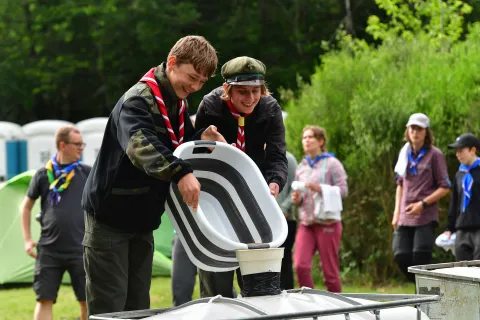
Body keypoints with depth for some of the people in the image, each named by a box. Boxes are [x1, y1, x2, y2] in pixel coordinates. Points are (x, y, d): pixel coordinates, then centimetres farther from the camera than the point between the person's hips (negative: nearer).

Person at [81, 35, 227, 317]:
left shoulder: (177, 104, 8)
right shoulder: (138, 100, -21)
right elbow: (140, 145, -41)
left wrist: (202, 138, -7)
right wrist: (180, 172, -56)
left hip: (142, 220, 9)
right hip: (110, 216, -8)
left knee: (138, 305, 11)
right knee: (109, 306, -8)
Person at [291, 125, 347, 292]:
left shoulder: (331, 163, 0)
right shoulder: (301, 167, 16)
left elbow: (343, 190, -6)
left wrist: (320, 188, -18)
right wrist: (297, 199, 1)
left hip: (327, 221, -4)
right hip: (306, 222, 4)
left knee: (330, 270, -3)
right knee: (300, 265, -12)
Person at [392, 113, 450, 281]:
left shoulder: (434, 155, -3)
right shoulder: (405, 153, 12)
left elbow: (444, 187, -4)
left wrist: (422, 204, -14)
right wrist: (397, 213, 12)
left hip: (426, 217, -5)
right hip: (405, 217, 5)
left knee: (420, 259, -12)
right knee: (401, 256, -4)